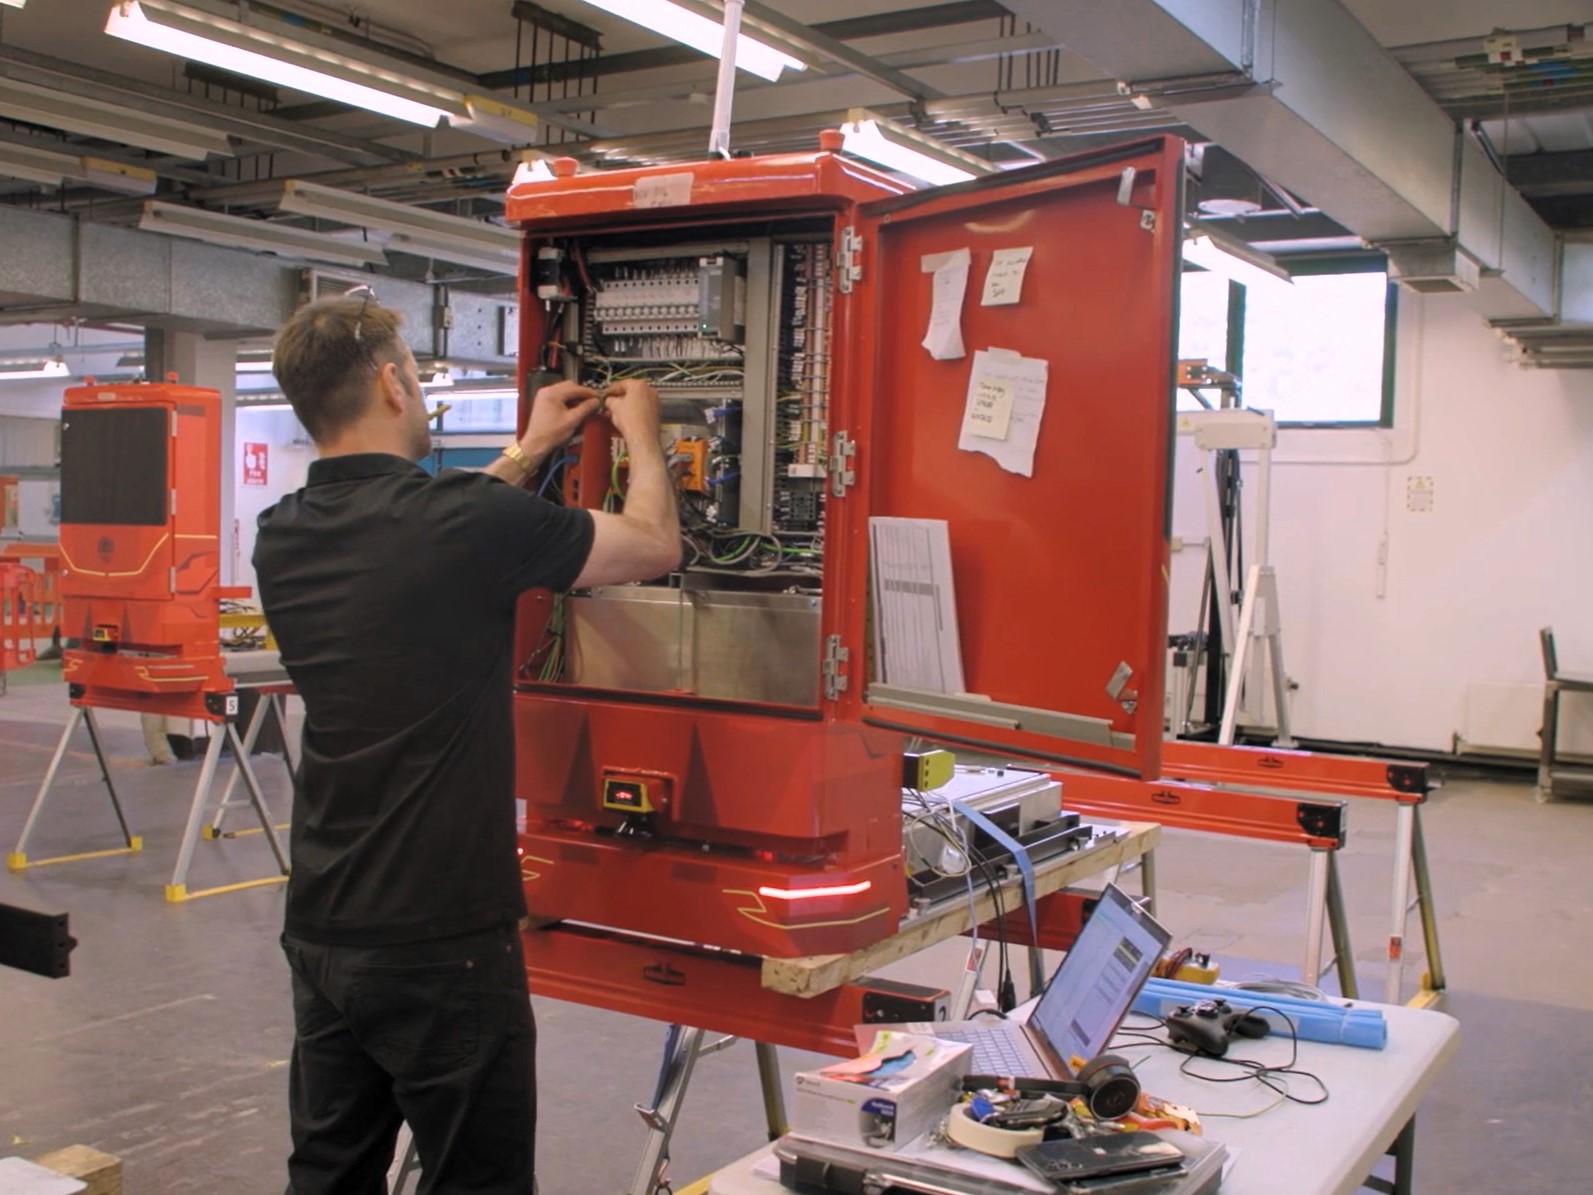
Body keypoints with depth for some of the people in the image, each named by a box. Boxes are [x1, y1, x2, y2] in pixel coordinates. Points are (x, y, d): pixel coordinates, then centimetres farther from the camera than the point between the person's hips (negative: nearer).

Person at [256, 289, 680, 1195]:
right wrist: (641, 431, 13)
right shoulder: (470, 524, -19)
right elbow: (655, 546, -5)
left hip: (322, 933, 7)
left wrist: (528, 452, 26)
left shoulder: (284, 538, 1)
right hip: (444, 944, -7)